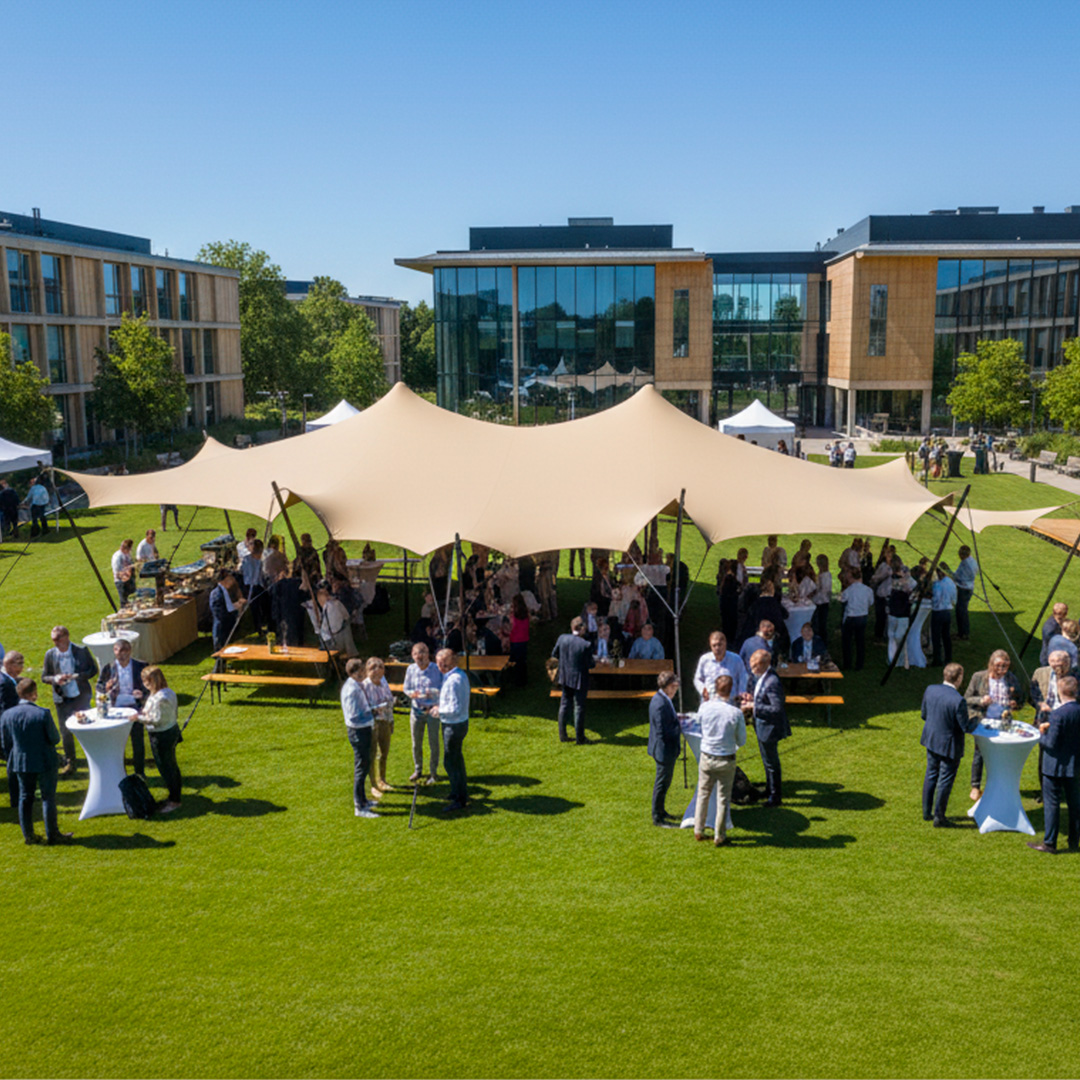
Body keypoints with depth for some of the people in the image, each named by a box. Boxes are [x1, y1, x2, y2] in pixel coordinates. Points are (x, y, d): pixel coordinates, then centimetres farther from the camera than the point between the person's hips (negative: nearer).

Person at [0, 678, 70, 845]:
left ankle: (28, 835, 21)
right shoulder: (43, 714, -20)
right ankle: (52, 835, 14)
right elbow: (55, 739, -14)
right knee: (48, 797, 7)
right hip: (44, 762, -4)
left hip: (20, 763, 4)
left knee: (25, 798, 15)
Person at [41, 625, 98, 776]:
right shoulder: (50, 655, -2)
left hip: (81, 696, -2)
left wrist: (77, 676, -19)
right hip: (62, 699, 2)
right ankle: (69, 763, 22)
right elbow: (44, 677, 5)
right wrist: (55, 679, -18)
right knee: (65, 732, 8)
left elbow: (93, 670, -3)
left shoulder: (82, 651, -7)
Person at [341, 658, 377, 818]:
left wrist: (370, 716, 5)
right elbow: (354, 718, -25)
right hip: (358, 731, -10)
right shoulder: (351, 689, -23)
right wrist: (371, 719, -16)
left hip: (363, 729, 10)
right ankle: (360, 808, 6)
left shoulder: (356, 686, 7)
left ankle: (362, 800, 36)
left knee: (365, 765, 21)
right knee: (361, 768, -2)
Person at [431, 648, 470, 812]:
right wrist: (440, 706, 8)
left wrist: (439, 711, -13)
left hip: (453, 725, -10)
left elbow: (455, 709, -28)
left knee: (450, 762, 0)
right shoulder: (461, 675, 4)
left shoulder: (452, 681, -27)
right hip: (462, 723, 10)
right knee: (457, 759, 23)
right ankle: (462, 793, 38)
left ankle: (459, 800, 8)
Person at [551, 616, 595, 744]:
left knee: (564, 705, 16)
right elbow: (589, 664, -16)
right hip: (579, 679, -5)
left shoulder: (562, 638, -8)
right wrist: (593, 662, 6)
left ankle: (562, 735, 21)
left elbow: (554, 655, 4)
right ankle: (580, 738, 12)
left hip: (565, 677, 5)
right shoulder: (586, 645, -22)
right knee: (579, 707, 6)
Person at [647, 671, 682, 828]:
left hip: (667, 750, 10)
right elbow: (663, 731, -28)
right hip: (664, 749, -10)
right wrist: (681, 728, -16)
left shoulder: (662, 699, 4)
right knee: (662, 783, 4)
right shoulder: (660, 704, -28)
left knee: (664, 782, 24)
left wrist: (676, 717, 3)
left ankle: (660, 811, 39)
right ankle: (657, 817, 17)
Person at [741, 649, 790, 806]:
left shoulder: (772, 682, -29)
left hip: (769, 728, -10)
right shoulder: (760, 677, 0)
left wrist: (753, 706, -26)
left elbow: (776, 708, -29)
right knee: (767, 761, 25)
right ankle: (769, 789, 43)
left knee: (771, 762, 6)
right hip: (762, 726, 10)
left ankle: (775, 796, 22)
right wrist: (751, 697, -2)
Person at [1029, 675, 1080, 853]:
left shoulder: (1058, 714, -23)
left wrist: (1041, 735, -2)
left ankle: (1049, 843, 10)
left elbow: (1051, 743, -21)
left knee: (1052, 804, 3)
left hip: (1055, 766, -6)